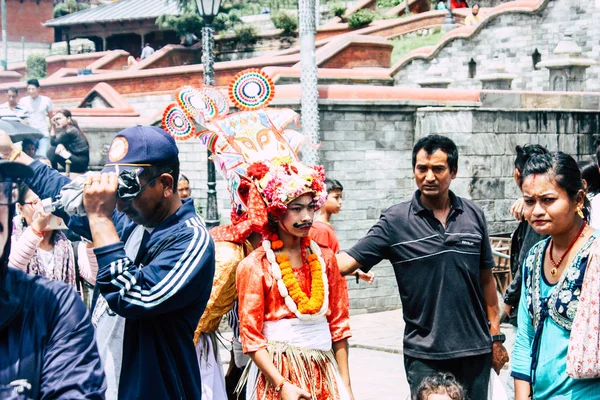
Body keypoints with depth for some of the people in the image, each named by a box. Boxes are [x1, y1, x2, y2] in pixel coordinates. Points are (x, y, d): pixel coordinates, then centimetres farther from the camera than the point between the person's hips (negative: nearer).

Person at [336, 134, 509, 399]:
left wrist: (496, 336, 8)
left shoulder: (473, 216, 4)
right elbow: (348, 261, -11)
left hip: (475, 349, 3)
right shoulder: (395, 221, -4)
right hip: (424, 354, -2)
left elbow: (486, 279, 9)